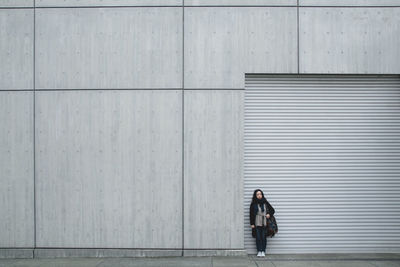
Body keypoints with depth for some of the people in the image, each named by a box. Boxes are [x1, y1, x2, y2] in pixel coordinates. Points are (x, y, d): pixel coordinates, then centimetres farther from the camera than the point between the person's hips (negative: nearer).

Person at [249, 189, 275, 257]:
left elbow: (272, 210, 16)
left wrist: (269, 214, -4)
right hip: (257, 224, -1)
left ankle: (263, 251, 9)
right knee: (258, 238, -1)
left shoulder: (265, 203, 6)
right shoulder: (253, 204, 2)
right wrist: (252, 224, -2)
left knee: (264, 237, 0)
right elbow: (251, 214, 3)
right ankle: (259, 251, 7)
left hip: (264, 224, 1)